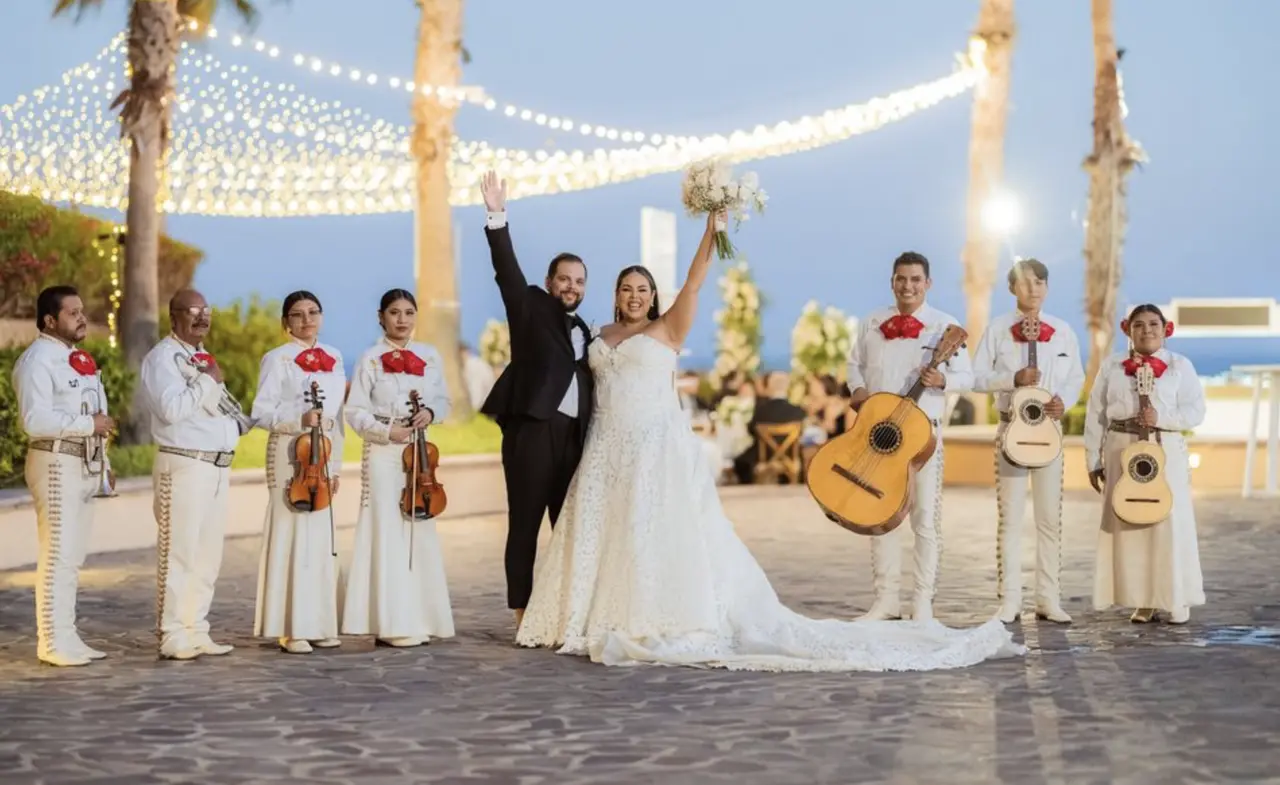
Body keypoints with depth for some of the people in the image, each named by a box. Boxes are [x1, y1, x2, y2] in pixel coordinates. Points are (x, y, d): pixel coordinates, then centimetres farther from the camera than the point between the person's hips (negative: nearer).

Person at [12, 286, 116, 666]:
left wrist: (102, 458, 15)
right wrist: (89, 424, -21)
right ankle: (52, 642, -5)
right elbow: (35, 420, -24)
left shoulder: (77, 358, 16)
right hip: (57, 463, -9)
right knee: (58, 555, -9)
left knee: (73, 556, 12)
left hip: (85, 463, 9)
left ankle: (66, 636, 18)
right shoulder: (37, 360, -13)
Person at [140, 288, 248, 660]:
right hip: (184, 466, -9)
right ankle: (173, 636, -4)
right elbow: (172, 408, -23)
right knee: (179, 551, -8)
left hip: (218, 467, 9)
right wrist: (209, 380, -15)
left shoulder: (202, 358, 20)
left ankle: (196, 630, 18)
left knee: (208, 554, 11)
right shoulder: (162, 357, -8)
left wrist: (247, 422, 11)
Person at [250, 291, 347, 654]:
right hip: (290, 454, -6)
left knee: (322, 537, 7)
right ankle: (291, 628, -4)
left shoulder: (334, 358, 12)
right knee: (292, 534, -7)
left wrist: (336, 463, 10)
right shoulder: (277, 359, -4)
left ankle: (319, 624, 14)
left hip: (323, 455, 6)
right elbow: (261, 412, -9)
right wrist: (299, 419, -24)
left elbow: (338, 415, 14)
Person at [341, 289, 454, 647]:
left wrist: (430, 413, -8)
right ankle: (394, 623, -2)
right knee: (388, 533, -5)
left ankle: (420, 619, 12)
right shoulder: (370, 359, -3)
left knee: (420, 532, 5)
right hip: (383, 454, -4)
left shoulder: (430, 356, 6)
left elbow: (444, 400, 13)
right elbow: (355, 412, -4)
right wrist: (386, 431, -17)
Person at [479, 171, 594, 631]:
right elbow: (507, 271, -11)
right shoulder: (530, 309, 5)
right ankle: (524, 618, 1)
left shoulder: (583, 331, 19)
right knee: (524, 527, -2)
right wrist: (498, 219, -23)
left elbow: (585, 388, 19)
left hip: (573, 437, 6)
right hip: (531, 432, -6)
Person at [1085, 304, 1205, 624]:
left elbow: (1196, 411, -4)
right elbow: (1096, 415, 7)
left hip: (1165, 452, -2)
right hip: (1122, 450, 2)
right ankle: (1142, 600, 9)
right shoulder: (1112, 366, 8)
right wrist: (1094, 460, 3)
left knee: (1169, 523, -3)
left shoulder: (1180, 365, 3)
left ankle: (1176, 601, 7)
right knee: (1127, 523, 1)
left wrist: (1160, 416, -20)